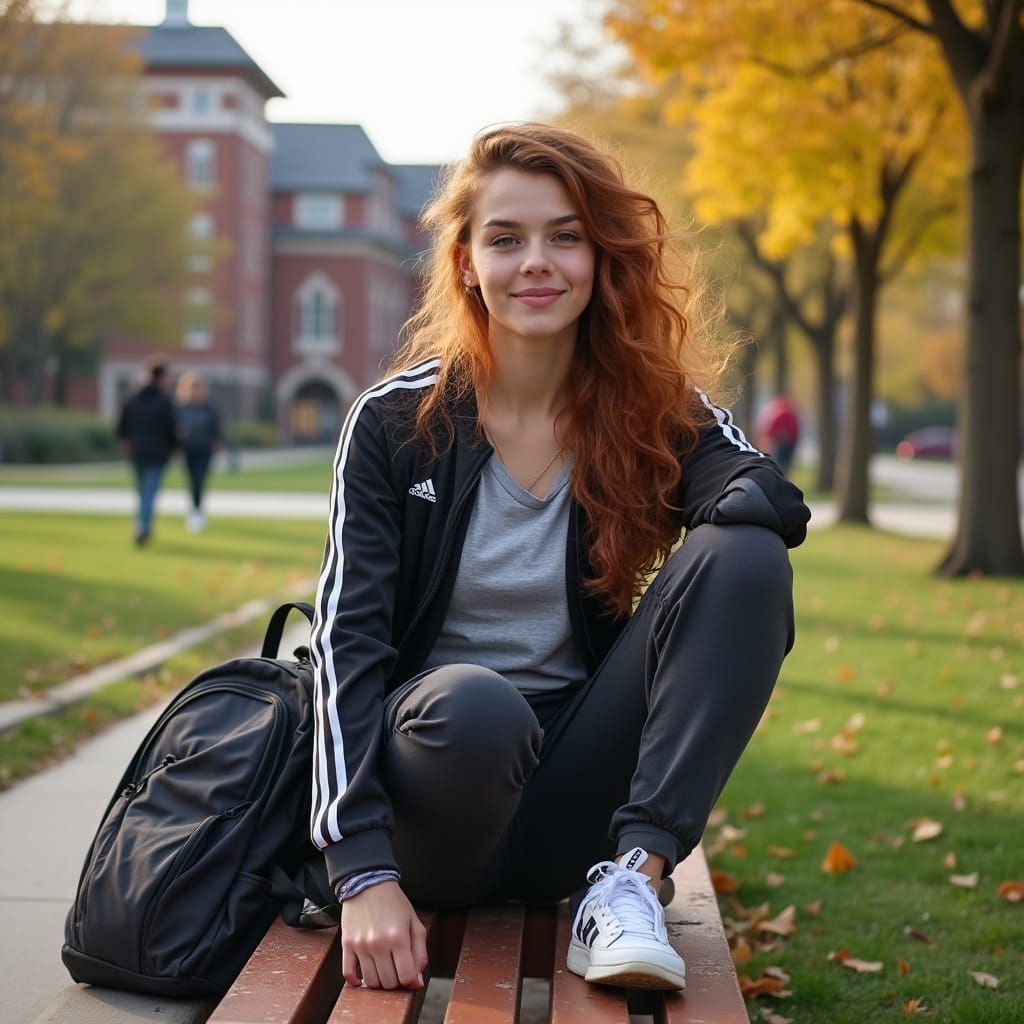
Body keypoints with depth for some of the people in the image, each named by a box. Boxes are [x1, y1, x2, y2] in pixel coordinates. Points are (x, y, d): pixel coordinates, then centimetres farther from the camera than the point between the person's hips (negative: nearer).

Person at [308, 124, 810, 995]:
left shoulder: (658, 414, 2)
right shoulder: (396, 421, -5)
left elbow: (774, 501, -17)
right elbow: (345, 638, -13)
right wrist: (364, 873, -23)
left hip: (575, 809, 3)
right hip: (437, 754, -3)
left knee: (742, 556, -20)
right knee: (472, 703, -39)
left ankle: (630, 878, -24)